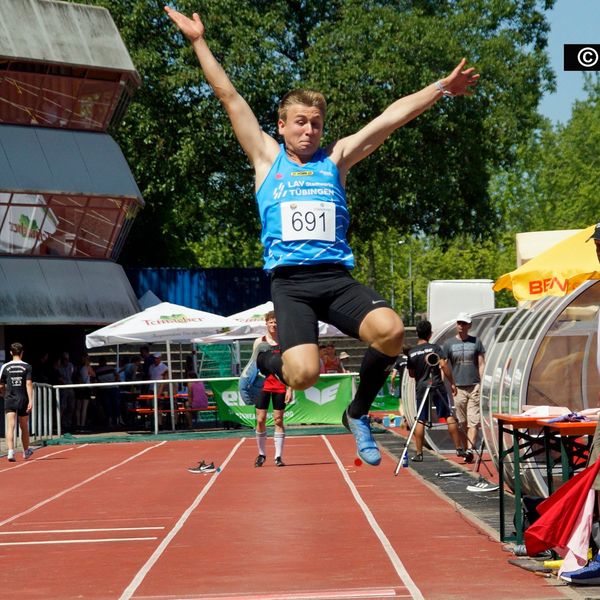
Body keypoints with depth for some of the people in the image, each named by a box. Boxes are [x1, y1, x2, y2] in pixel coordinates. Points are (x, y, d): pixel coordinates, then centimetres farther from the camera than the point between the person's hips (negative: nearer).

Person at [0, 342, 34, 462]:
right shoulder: (27, 367, 0)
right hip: (23, 400, 0)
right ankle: (26, 451, 32)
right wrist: (30, 400, -13)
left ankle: (11, 452, -26)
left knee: (10, 426, -8)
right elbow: (29, 384, -9)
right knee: (24, 427, 15)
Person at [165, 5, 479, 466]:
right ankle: (268, 360, 17)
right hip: (290, 280, -2)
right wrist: (199, 42, 13)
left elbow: (392, 117, 16)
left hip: (337, 276, 2)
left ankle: (359, 413, 1)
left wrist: (441, 88, 12)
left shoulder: (336, 159, 19)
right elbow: (230, 97, 14)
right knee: (304, 374, -24)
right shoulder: (267, 158, 15)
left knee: (390, 330, -27)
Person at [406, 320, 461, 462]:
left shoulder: (411, 352, 4)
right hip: (437, 386, -2)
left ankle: (419, 453, 3)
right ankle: (459, 448, 2)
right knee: (449, 417, 3)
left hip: (421, 388, 2)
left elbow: (411, 374, 9)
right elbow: (444, 365, -13)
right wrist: (452, 383, -7)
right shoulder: (435, 348, -4)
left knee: (420, 421, 5)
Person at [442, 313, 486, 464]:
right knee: (461, 422, 3)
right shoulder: (449, 343, 8)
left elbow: (481, 364, 9)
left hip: (474, 386, 0)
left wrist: (481, 383, -1)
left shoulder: (476, 342, 9)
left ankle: (470, 450, -18)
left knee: (473, 421, -11)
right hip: (458, 387, 0)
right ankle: (466, 450, 10)